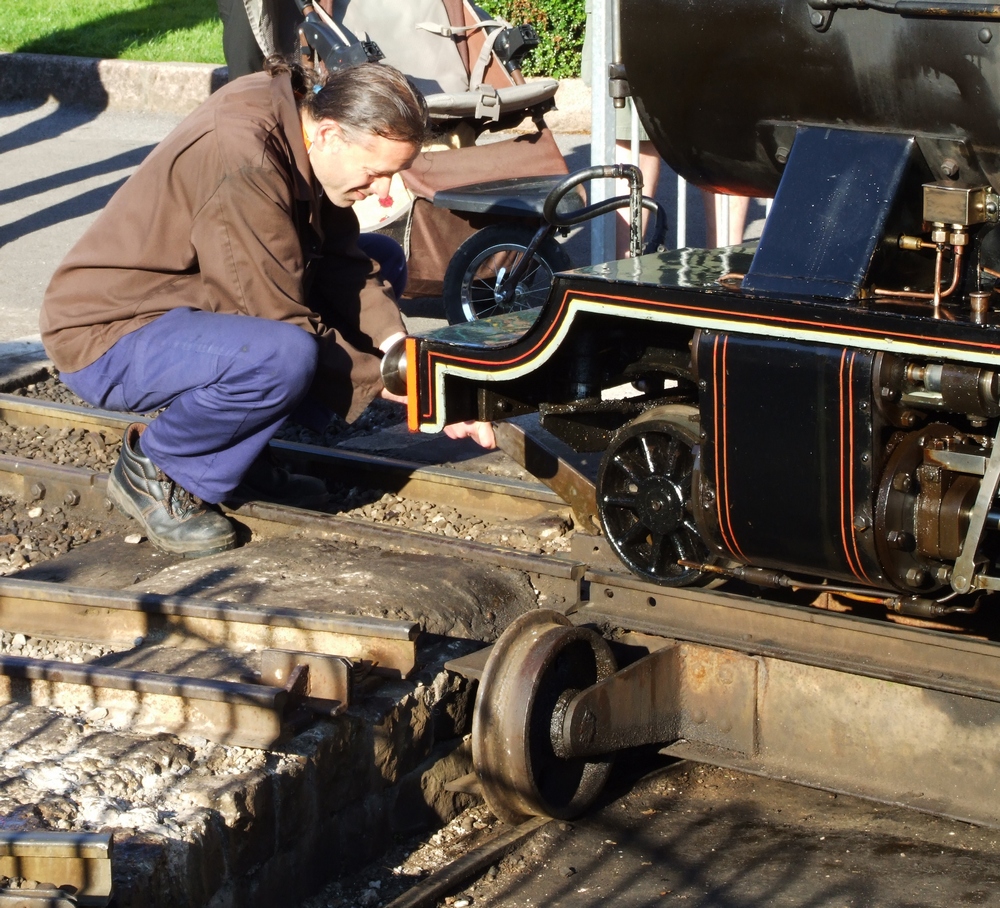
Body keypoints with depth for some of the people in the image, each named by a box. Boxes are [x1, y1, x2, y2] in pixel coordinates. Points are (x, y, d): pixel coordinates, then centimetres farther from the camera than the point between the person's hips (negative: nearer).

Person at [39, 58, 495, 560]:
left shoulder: (303, 120, -3)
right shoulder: (245, 161, -30)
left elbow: (342, 262, -1)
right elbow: (282, 319, -27)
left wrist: (399, 350, -15)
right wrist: (382, 383, -20)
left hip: (190, 302, 10)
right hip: (108, 336, -10)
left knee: (382, 259, 7)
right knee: (283, 357, -37)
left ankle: (236, 461, 7)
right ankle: (153, 469, -7)